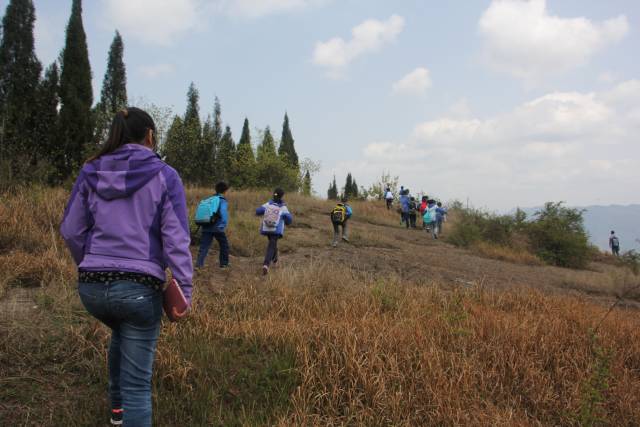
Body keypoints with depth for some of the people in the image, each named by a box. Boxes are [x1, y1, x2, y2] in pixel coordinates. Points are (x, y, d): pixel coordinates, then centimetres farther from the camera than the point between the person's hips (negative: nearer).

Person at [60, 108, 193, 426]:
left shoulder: (91, 172, 4)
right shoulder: (164, 176, -6)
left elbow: (71, 230, 7)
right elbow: (176, 239, -11)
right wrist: (184, 290, -8)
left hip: (92, 287, 5)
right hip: (140, 287, -5)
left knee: (121, 335, 37)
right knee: (137, 382, 6)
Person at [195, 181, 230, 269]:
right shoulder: (222, 201, -6)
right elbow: (223, 212, -23)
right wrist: (224, 225, -19)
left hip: (206, 227, 5)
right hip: (217, 228, -5)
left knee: (204, 246, 1)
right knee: (224, 245, 14)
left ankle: (199, 264, -12)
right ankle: (224, 264, 22)